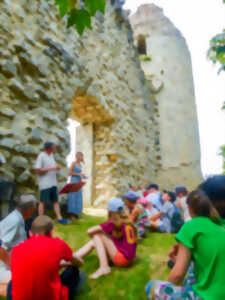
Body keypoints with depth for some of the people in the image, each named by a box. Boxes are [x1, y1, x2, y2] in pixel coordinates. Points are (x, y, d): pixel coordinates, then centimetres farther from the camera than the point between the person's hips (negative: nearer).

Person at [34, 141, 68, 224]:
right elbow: (37, 171, -17)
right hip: (45, 184, -8)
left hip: (53, 183, 8)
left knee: (55, 201, 9)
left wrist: (56, 168, 4)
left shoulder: (51, 155, 12)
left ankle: (59, 218, 15)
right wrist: (51, 168, -21)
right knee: (43, 202, 2)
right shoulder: (41, 156, -12)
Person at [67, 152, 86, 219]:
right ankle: (72, 214, 2)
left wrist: (82, 176, 6)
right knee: (73, 197, -5)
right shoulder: (73, 163, -8)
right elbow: (70, 173, -13)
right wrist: (79, 174, -17)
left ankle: (75, 213, 14)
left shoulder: (80, 164, 15)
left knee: (78, 198, 7)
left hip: (79, 183, 8)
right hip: (74, 182, -8)